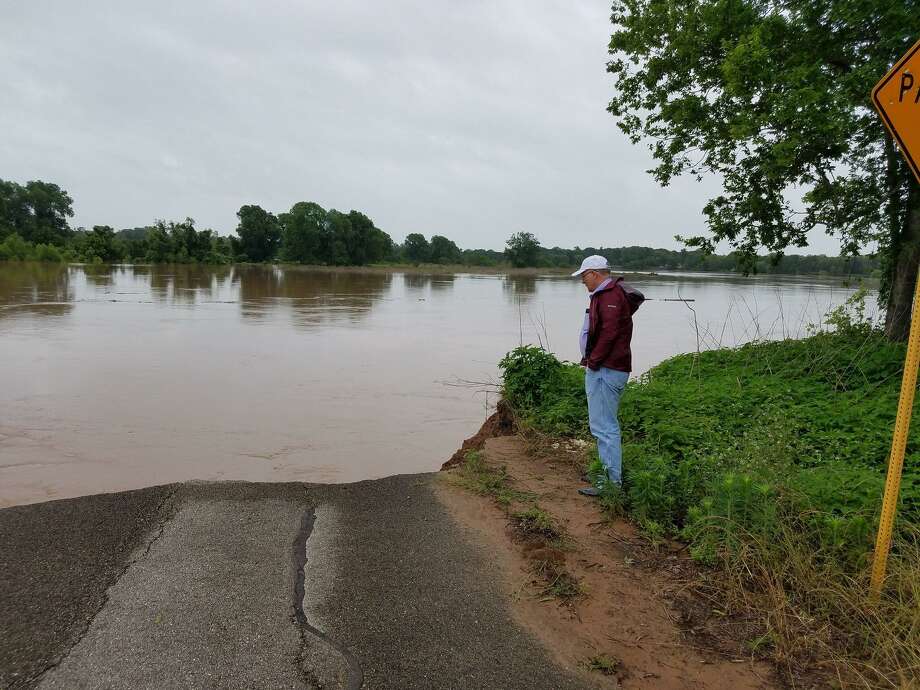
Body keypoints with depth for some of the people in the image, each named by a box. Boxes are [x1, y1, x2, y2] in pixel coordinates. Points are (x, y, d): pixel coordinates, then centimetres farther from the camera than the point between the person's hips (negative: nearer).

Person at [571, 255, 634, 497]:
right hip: (602, 369, 11)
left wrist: (593, 361, -17)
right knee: (607, 425, 18)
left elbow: (609, 332, -24)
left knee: (604, 427, -8)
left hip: (605, 371, -11)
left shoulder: (610, 295, -15)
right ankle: (612, 474, 28)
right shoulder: (606, 294, 20)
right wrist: (591, 361, 13)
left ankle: (613, 482, -3)